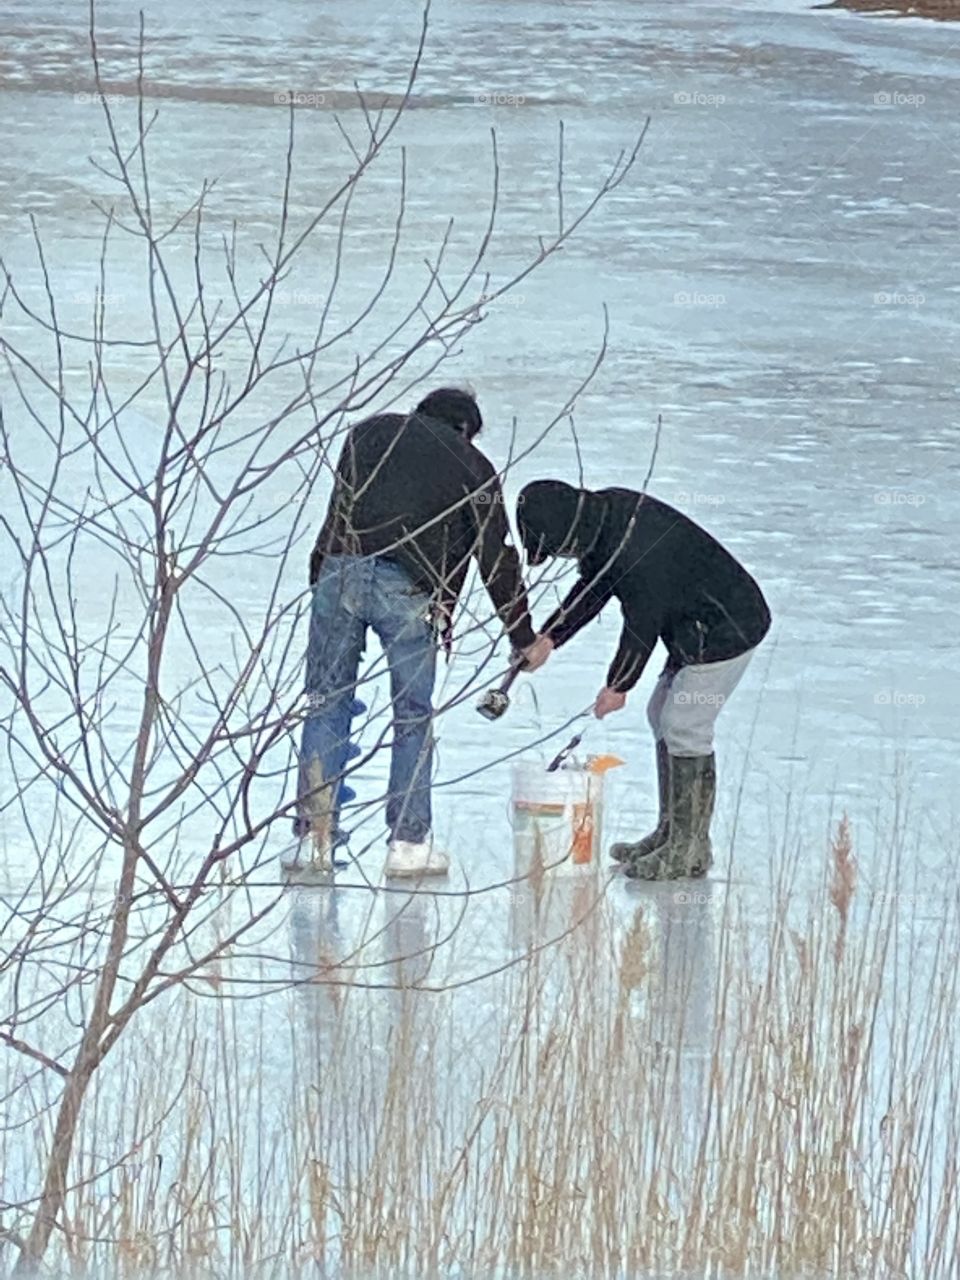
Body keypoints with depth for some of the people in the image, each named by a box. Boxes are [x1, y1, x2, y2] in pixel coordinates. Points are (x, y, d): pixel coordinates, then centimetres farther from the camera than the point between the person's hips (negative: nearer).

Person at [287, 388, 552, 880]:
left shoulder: (371, 432, 24)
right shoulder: (472, 468, 17)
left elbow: (339, 506, 19)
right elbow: (497, 559, 16)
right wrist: (523, 640, 23)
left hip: (339, 571, 2)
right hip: (409, 591, -2)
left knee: (326, 705, 7)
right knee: (412, 716, 9)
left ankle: (315, 835, 3)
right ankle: (408, 843, 10)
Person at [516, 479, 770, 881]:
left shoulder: (636, 549, -30)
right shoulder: (605, 516, 0)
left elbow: (642, 622, -22)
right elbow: (591, 588, 13)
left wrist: (619, 683, -10)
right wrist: (549, 637, 5)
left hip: (727, 632, -11)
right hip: (694, 629, 11)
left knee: (683, 727, -10)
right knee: (664, 716, 15)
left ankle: (690, 849, -4)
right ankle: (671, 832, 22)